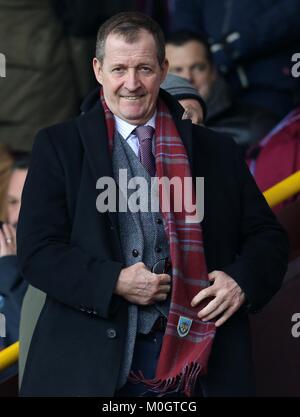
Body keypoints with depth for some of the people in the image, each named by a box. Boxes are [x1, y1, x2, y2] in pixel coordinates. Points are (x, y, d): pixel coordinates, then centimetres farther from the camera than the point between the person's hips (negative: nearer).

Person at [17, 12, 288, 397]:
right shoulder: (57, 147, 4)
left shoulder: (215, 151, 10)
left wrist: (243, 281, -7)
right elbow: (36, 252, -2)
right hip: (92, 364, -2)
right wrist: (114, 283, -15)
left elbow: (266, 235, 14)